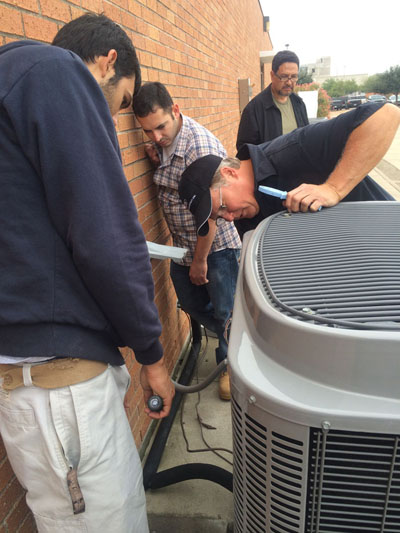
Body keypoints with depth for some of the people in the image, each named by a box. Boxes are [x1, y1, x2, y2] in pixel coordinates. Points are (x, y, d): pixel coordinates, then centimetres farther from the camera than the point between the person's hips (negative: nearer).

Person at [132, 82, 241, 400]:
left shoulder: (201, 147, -26)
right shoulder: (163, 142, -1)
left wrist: (200, 260, -15)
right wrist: (158, 162, -3)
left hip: (216, 244, -8)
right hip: (183, 244, 8)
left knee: (224, 311, 5)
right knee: (191, 303, 18)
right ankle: (231, 341, 42)